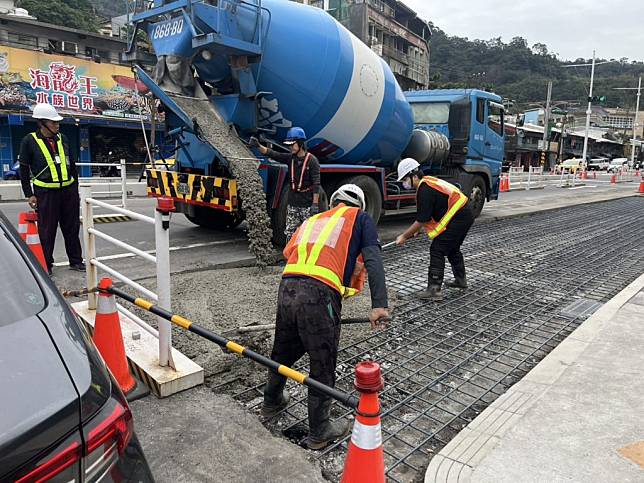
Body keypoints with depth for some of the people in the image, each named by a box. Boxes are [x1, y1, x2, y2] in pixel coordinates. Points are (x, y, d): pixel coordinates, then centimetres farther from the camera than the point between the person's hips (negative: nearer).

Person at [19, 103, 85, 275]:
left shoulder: (62, 138, 9)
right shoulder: (29, 141, -4)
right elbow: (24, 169, 0)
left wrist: (75, 188, 14)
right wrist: (29, 194, -4)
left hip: (68, 190, 4)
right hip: (45, 193, -4)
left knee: (72, 228, 10)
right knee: (47, 231, 4)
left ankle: (76, 261, 21)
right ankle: (46, 264, 18)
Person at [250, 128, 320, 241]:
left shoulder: (312, 160, -10)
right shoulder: (290, 158, 5)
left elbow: (316, 184, -13)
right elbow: (272, 154, -5)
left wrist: (315, 203, -17)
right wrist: (258, 146, -21)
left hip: (307, 204, -5)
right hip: (292, 203, 5)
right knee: (290, 233, 9)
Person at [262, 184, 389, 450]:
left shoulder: (312, 220, 30)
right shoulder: (360, 219, 15)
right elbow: (373, 260, -2)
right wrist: (379, 304, -11)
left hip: (286, 288, 6)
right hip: (318, 295, -5)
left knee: (283, 351, 28)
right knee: (323, 366, 12)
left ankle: (272, 401, 52)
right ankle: (318, 432, 29)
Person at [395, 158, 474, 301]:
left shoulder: (425, 190, -20)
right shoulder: (428, 181, 12)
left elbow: (421, 220, -18)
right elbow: (425, 214, 20)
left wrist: (404, 236, -9)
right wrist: (415, 230, 18)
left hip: (457, 218, -11)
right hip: (466, 215, 11)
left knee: (437, 250, -9)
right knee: (452, 248, 26)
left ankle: (434, 290, -9)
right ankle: (461, 280, 42)